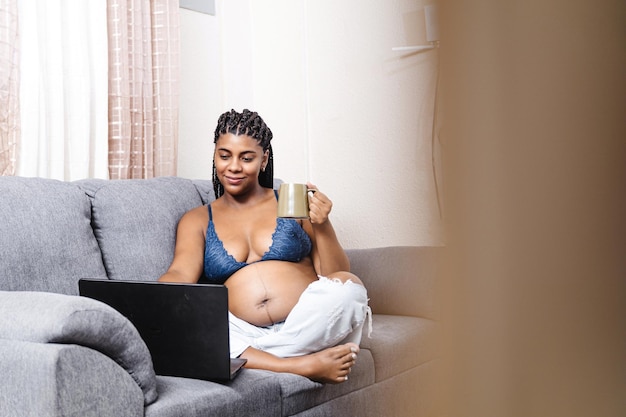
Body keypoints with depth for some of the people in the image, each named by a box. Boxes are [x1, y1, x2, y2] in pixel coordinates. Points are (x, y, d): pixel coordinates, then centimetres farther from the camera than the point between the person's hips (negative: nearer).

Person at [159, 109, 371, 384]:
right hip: (243, 335, 0)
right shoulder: (197, 221, 16)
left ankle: (246, 359, -19)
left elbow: (337, 277, 8)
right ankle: (301, 366, -28)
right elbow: (181, 274, -3)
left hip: (306, 328, 0)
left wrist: (322, 227, -9)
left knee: (349, 285, -28)